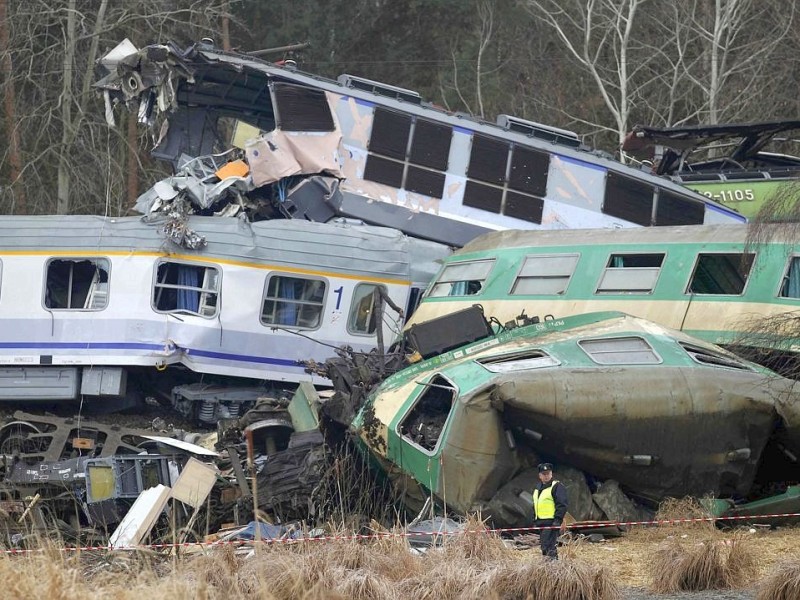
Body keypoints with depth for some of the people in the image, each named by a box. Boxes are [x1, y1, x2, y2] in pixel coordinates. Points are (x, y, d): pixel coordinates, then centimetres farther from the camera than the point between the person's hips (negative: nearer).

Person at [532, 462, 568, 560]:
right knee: (544, 546, 12)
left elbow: (562, 504, -14)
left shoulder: (557, 487, -7)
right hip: (541, 522, 9)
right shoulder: (538, 487, 20)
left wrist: (558, 520, -21)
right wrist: (535, 521, 22)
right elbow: (535, 505, 28)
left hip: (551, 522, -9)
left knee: (549, 546, -17)